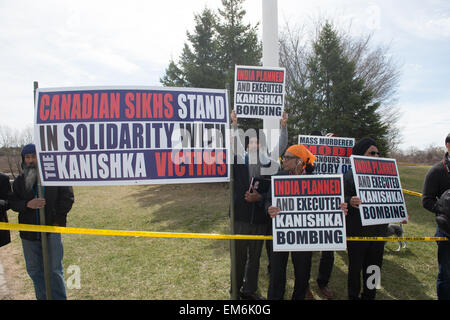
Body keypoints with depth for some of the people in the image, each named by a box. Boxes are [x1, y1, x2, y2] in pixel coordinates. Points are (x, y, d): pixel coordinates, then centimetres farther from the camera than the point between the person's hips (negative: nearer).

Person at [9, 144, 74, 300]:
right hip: (28, 233, 4)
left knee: (54, 270, 5)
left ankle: (59, 297, 21)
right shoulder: (19, 180, 6)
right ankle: (42, 297, 32)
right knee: (34, 270, 16)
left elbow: (67, 198, -4)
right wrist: (27, 204, -18)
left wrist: (57, 220, -9)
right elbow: (12, 202, 3)